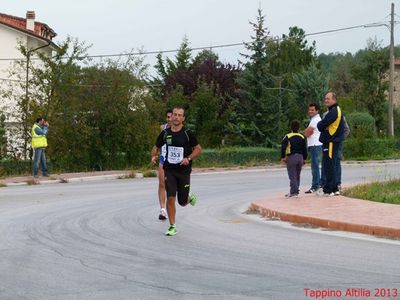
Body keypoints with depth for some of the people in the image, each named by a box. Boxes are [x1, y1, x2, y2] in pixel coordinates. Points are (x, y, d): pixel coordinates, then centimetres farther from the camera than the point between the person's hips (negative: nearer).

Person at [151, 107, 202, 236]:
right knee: (170, 199, -10)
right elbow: (156, 147, 14)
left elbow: (198, 149, 2)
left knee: (182, 202, 6)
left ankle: (190, 197, 43)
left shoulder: (188, 134, -5)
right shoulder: (165, 133, 2)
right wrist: (153, 156, -7)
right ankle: (172, 227, 3)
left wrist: (188, 158, -13)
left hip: (184, 171, -1)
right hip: (169, 170, 1)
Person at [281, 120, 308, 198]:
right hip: (300, 157, 4)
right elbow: (305, 149, 11)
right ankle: (295, 191, 16)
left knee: (292, 175, -4)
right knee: (297, 175, 13)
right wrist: (304, 159, 18)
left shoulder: (287, 137, -6)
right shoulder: (302, 137, 7)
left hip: (291, 157, -4)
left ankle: (294, 192, -11)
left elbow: (283, 147, -12)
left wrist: (282, 157, -6)